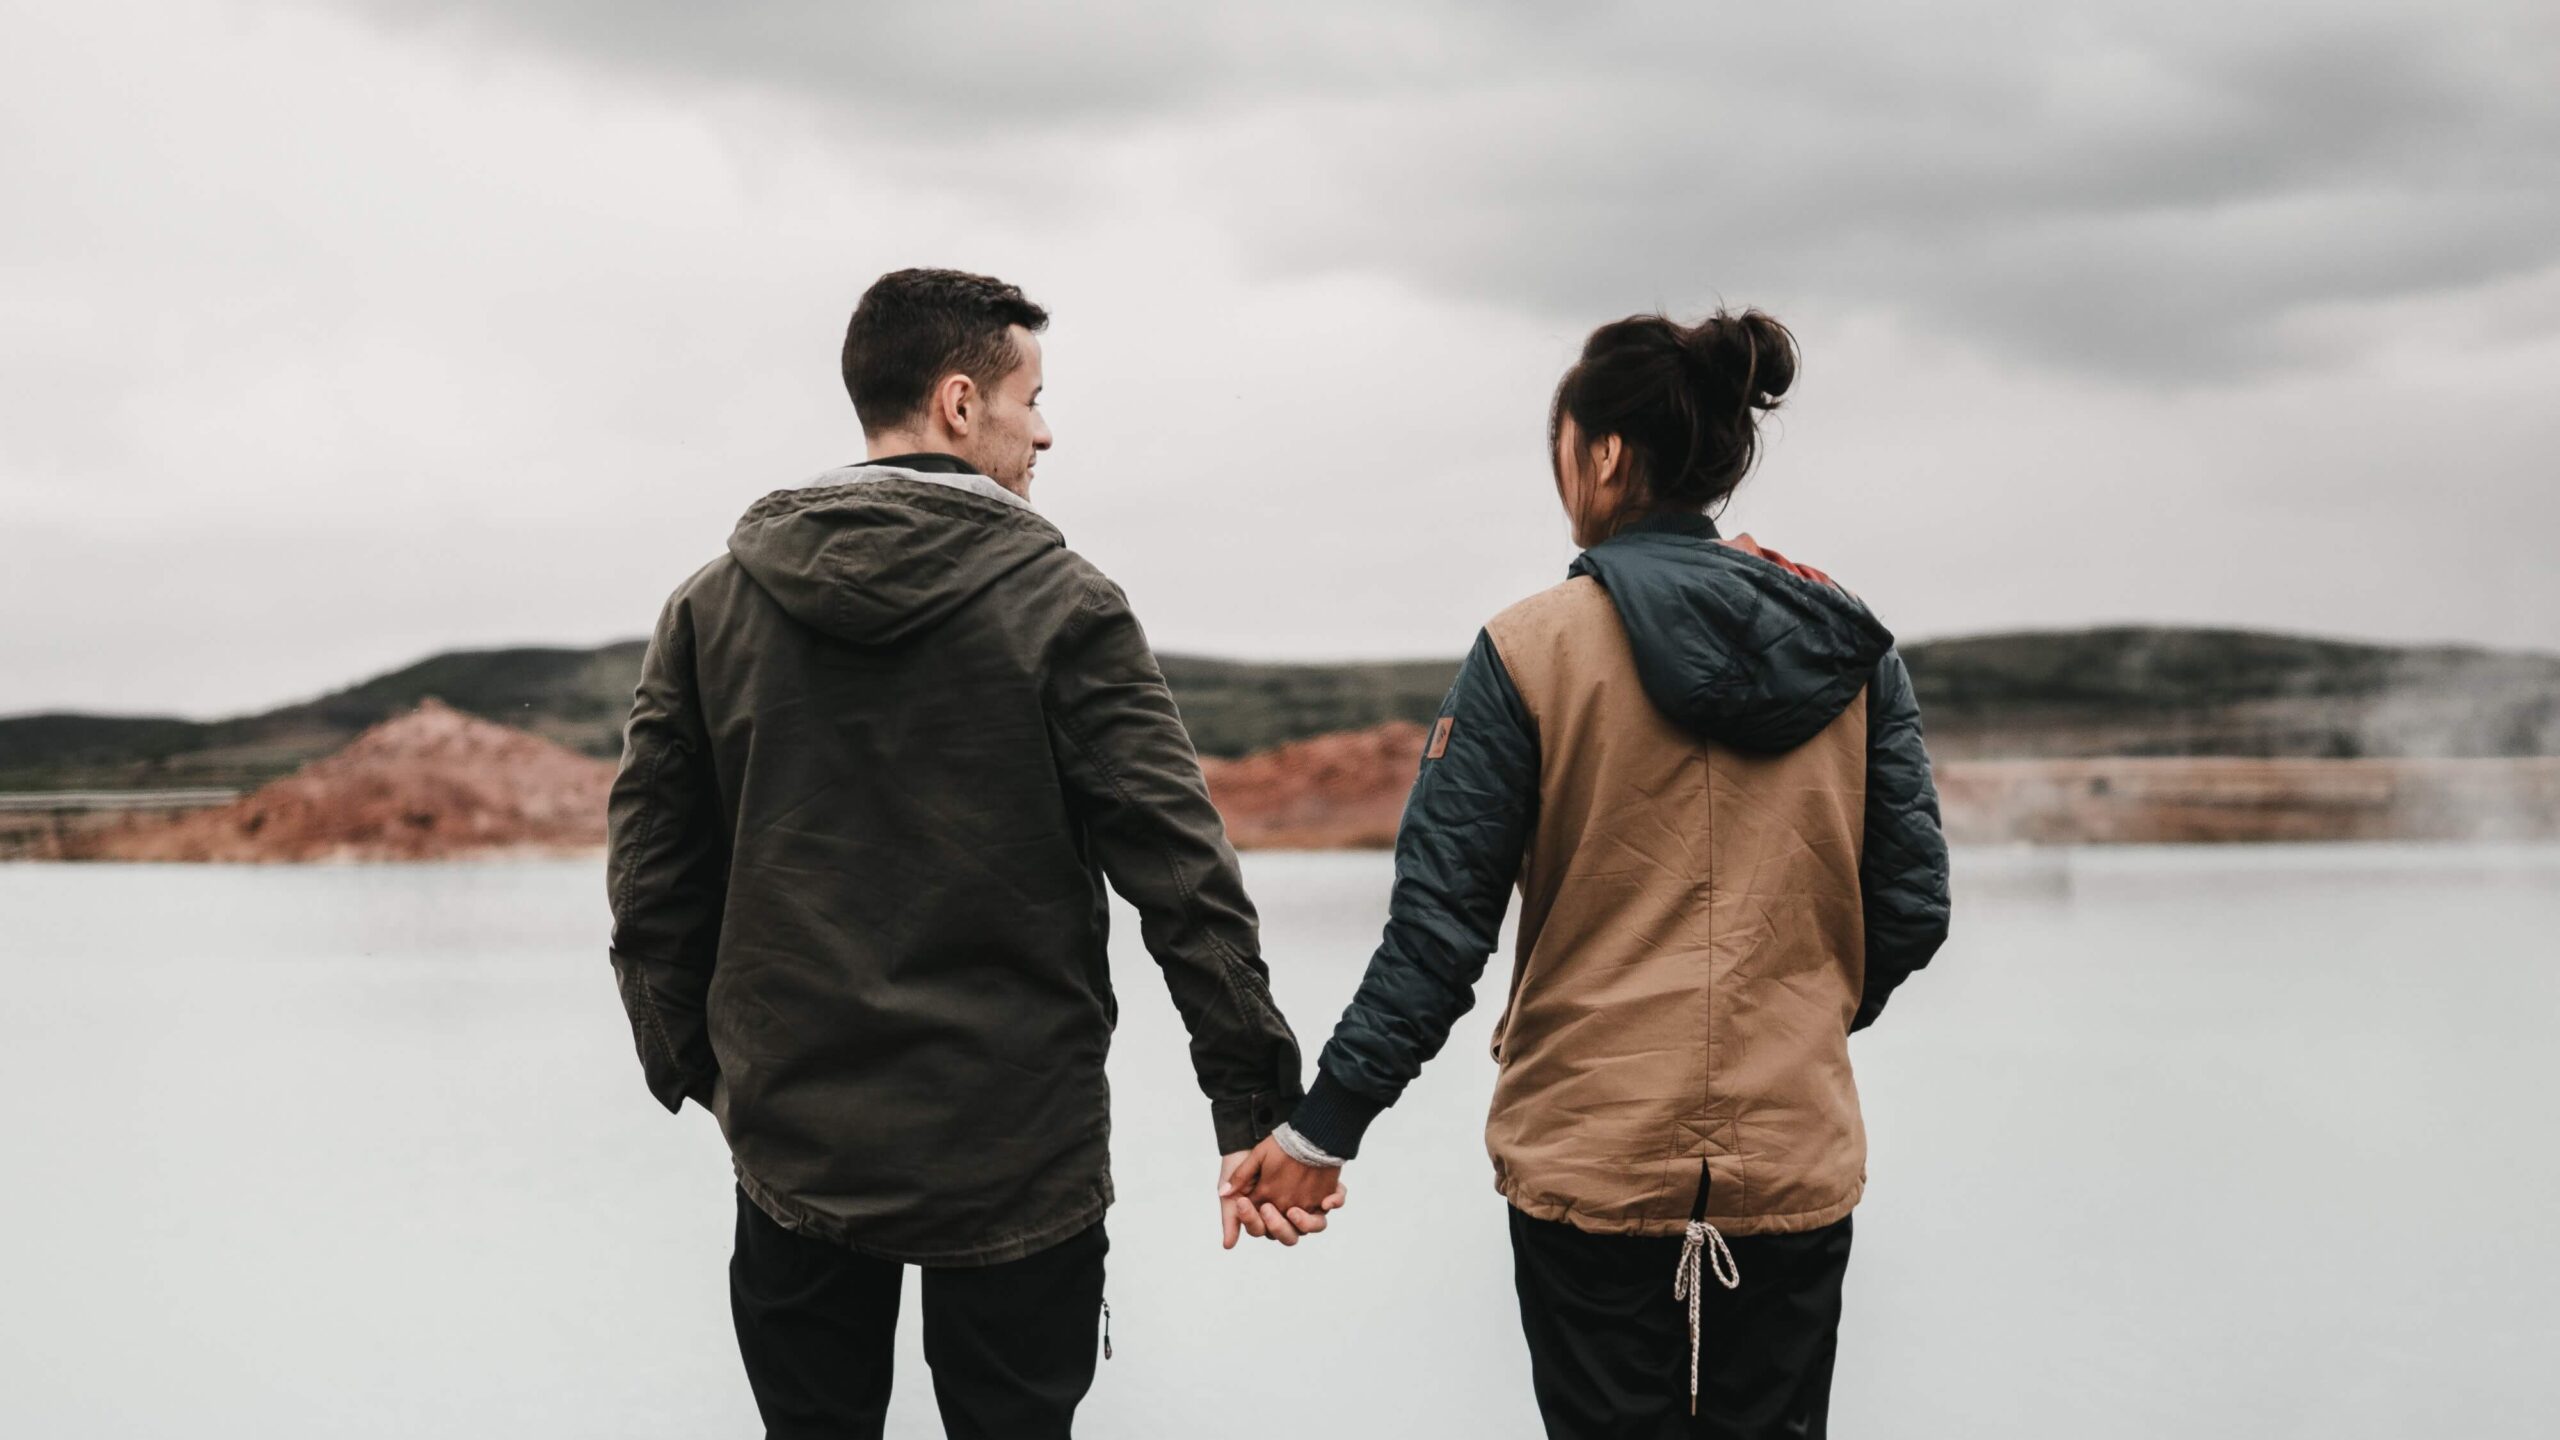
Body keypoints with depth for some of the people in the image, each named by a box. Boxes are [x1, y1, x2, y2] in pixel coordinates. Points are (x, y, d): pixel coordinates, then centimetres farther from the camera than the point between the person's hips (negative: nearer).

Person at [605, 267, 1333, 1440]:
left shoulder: (712, 607, 1)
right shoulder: (1062, 608, -10)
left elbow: (653, 878, 2)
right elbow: (1183, 875, -12)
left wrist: (690, 1063, 15)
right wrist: (1256, 1106, -6)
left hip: (794, 1154, 3)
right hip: (1015, 1157, -3)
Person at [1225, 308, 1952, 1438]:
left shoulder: (1536, 648, -9)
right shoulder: (1850, 648, 1)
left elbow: (1439, 922, -11)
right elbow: (1910, 908, 3)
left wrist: (1325, 1126, -3)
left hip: (1590, 1164, -3)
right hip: (1794, 1164, 3)